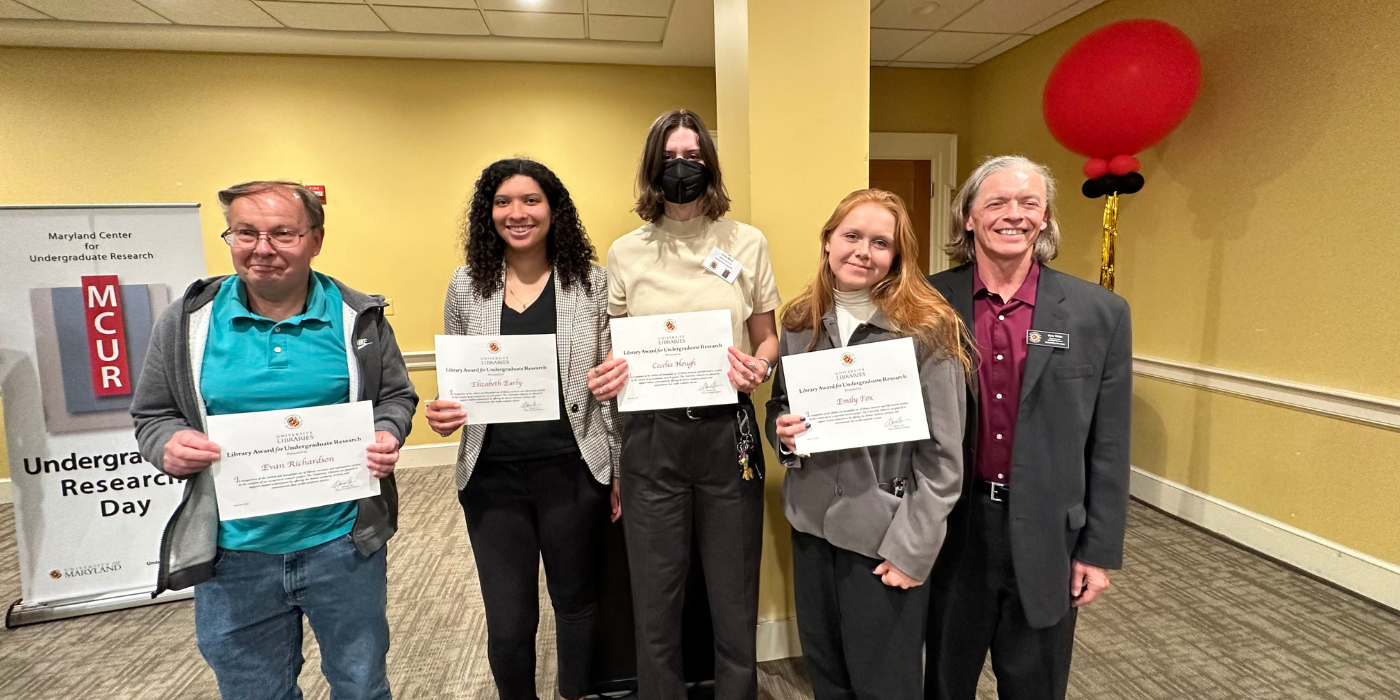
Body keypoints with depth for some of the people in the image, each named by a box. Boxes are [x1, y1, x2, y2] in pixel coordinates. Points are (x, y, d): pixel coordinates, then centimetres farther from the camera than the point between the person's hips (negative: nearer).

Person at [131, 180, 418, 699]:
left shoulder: (359, 318, -5)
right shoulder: (188, 321, -2)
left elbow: (396, 397, 3)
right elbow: (152, 414, 7)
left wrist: (387, 435, -18)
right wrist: (169, 444, -15)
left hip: (344, 545, -1)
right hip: (232, 556, 1)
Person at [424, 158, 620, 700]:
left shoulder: (591, 281, -3)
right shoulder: (466, 285, 2)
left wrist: (621, 472, 0)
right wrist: (441, 412, -9)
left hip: (573, 472, -1)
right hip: (493, 476, 1)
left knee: (575, 601, 19)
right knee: (508, 625, 8)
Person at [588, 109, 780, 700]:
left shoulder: (747, 243, 2)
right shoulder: (625, 253, 4)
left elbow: (768, 339, 9)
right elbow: (618, 352, 12)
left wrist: (758, 366, -12)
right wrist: (605, 378, -9)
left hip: (728, 433, 0)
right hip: (651, 435, 1)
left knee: (734, 598, 13)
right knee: (654, 603, 13)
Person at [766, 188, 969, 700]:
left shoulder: (928, 330, -13)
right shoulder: (799, 322, 2)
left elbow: (943, 454, -12)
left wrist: (911, 548, -13)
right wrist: (782, 431, -9)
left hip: (885, 534, -4)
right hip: (811, 523, 5)